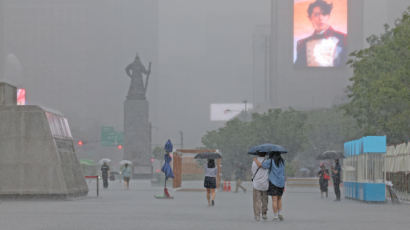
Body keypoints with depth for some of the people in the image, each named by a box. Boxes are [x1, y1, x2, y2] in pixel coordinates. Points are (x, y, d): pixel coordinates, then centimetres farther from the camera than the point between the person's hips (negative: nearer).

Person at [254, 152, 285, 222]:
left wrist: (255, 160, 7)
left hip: (273, 182, -4)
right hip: (281, 183, 4)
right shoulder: (282, 161, 7)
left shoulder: (270, 161, -8)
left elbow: (260, 165, -11)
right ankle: (279, 214, 9)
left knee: (274, 200, -3)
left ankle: (276, 217, -5)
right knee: (279, 199, 18)